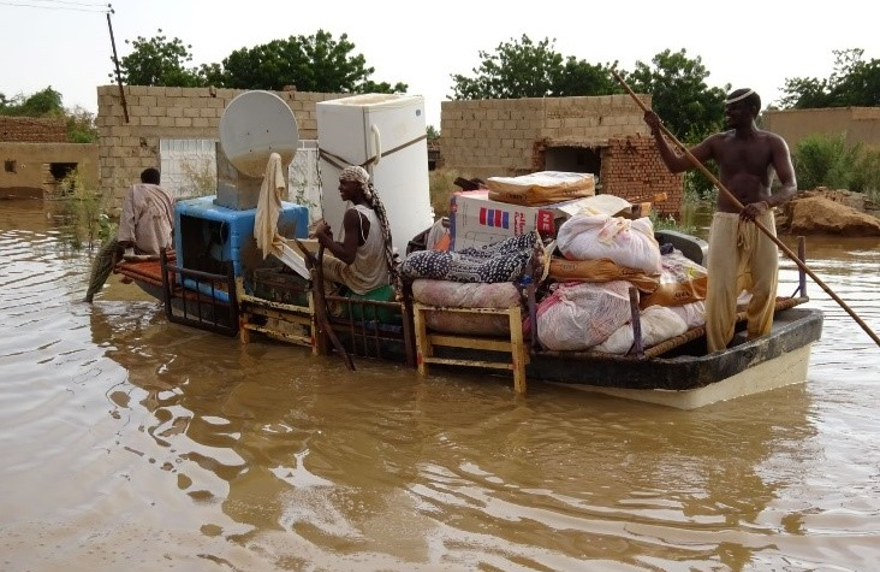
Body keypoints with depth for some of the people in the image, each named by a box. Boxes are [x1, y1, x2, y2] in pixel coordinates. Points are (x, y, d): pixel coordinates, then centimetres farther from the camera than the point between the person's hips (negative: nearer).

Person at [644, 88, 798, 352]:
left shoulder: (773, 143, 0)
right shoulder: (718, 142, 6)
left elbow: (790, 186, -12)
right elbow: (676, 164, 4)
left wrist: (765, 204, -32)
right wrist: (657, 133, -8)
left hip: (761, 222, 0)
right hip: (725, 222, 0)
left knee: (765, 287, 2)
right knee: (720, 288, -10)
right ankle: (717, 352, -5)